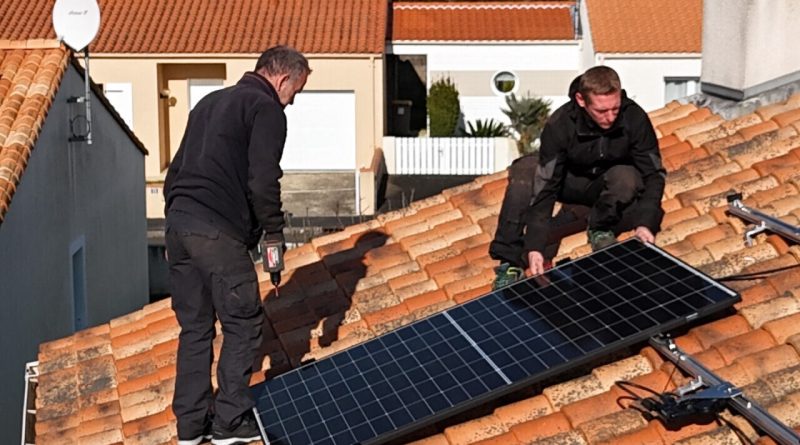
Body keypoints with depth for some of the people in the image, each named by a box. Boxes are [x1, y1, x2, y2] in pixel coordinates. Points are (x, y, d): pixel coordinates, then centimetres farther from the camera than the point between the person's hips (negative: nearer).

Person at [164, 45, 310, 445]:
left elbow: (176, 168, 23)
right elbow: (263, 180, -12)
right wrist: (274, 233, -5)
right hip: (219, 232, -8)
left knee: (194, 327, 14)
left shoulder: (210, 102, 24)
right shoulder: (267, 110, -2)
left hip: (177, 222, 8)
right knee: (242, 325, 3)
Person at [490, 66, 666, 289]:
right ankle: (509, 263, -27)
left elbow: (654, 174, -18)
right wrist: (535, 247, -39)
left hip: (611, 187, 0)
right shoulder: (559, 125, -28)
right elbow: (545, 187, -31)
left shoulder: (635, 118, -26)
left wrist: (645, 223, -34)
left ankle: (601, 230, -6)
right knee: (524, 170, -29)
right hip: (571, 183, 0)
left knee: (626, 177, -36)